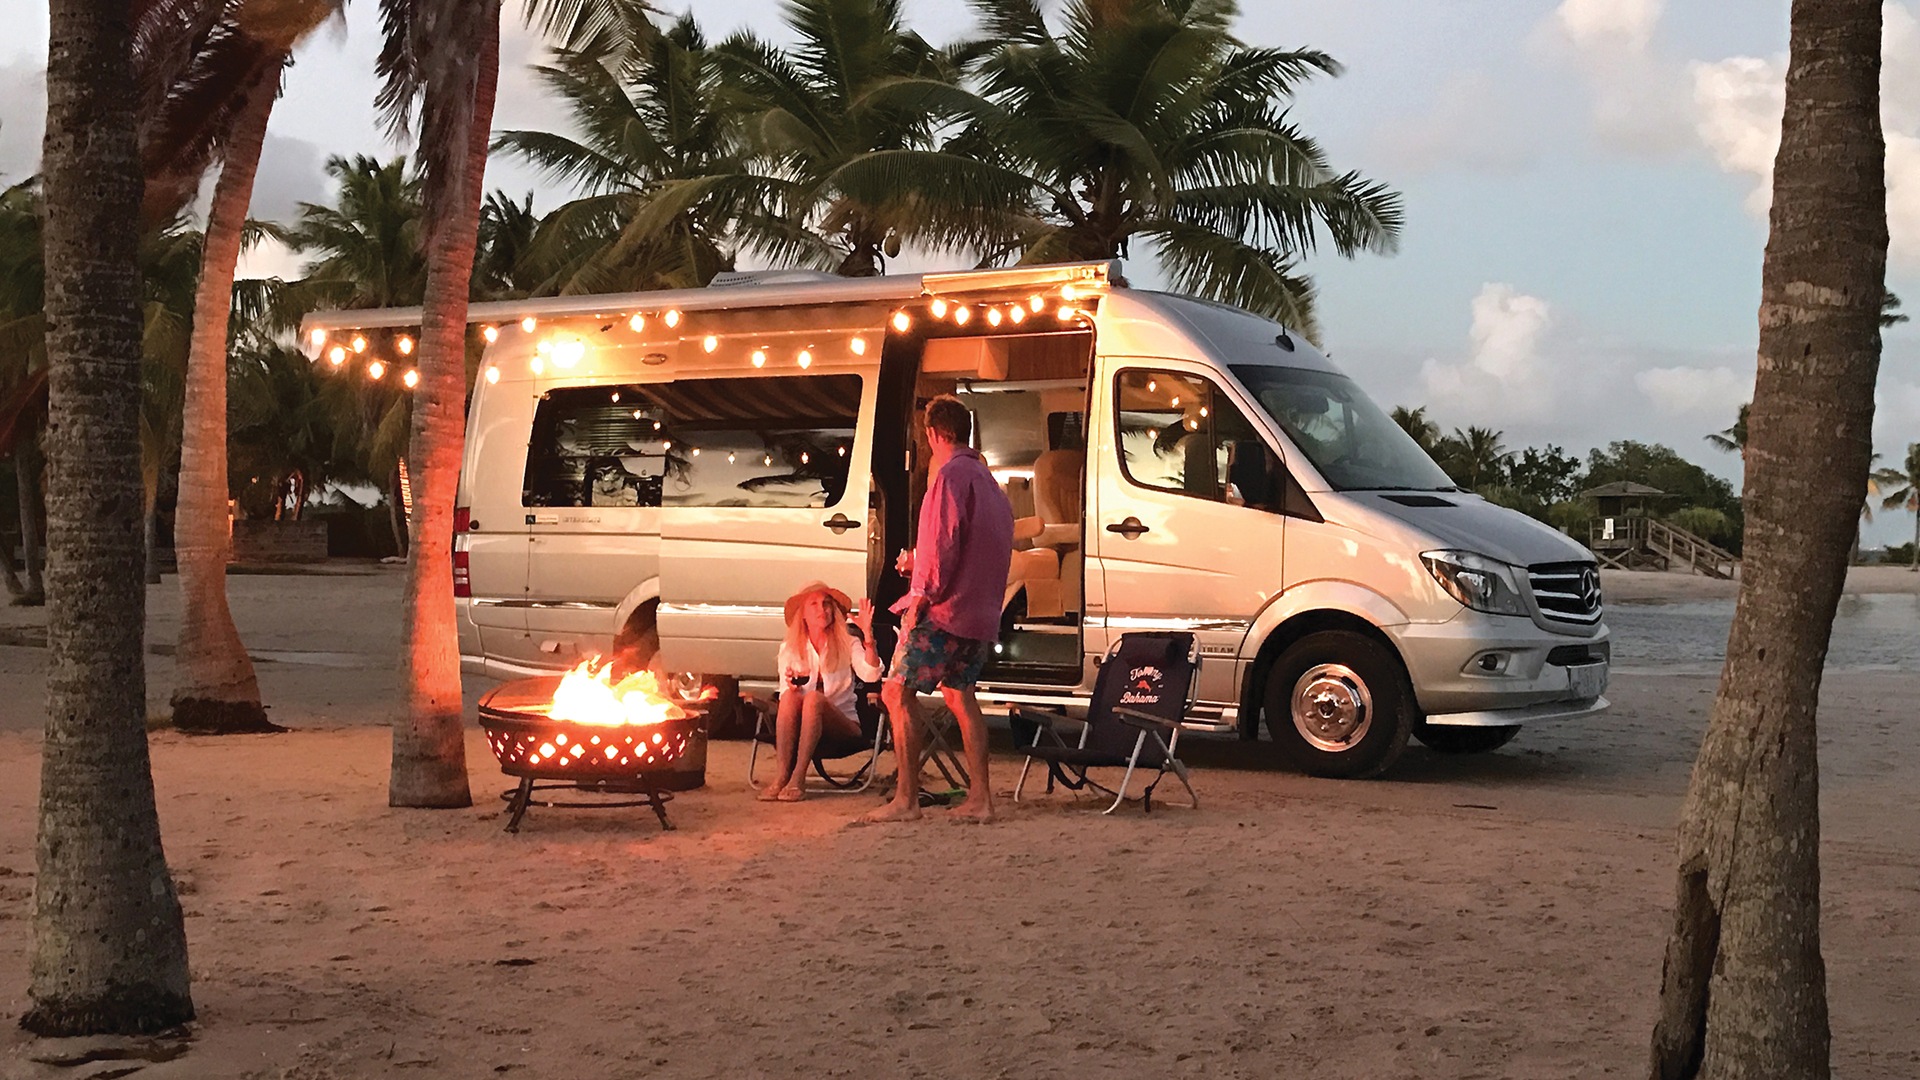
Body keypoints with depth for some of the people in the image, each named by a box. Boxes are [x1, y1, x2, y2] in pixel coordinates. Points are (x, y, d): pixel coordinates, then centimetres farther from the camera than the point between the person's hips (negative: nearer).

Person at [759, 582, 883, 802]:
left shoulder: (847, 645, 5)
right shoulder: (789, 648, 11)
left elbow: (871, 675, -14)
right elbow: (784, 695, 6)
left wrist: (867, 635, -24)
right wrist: (791, 686, -17)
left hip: (843, 724, -1)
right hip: (799, 727, 2)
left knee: (813, 698, -32)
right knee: (790, 697, -30)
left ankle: (798, 778, -37)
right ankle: (781, 775, -37)